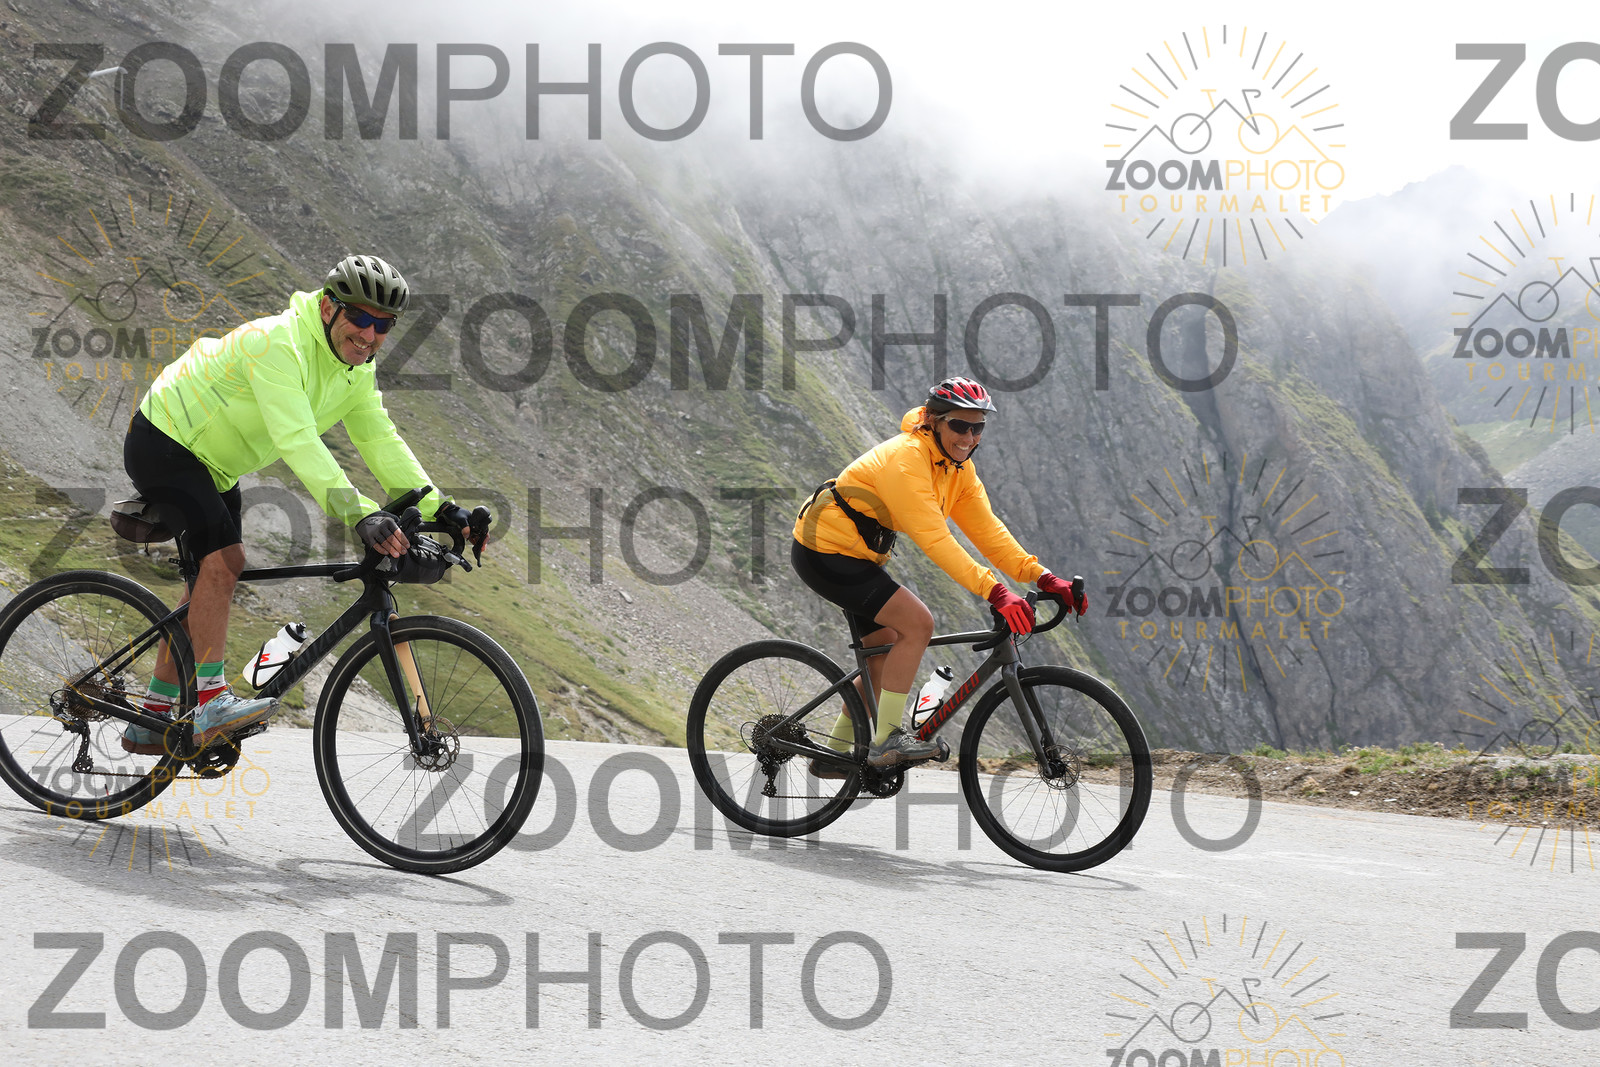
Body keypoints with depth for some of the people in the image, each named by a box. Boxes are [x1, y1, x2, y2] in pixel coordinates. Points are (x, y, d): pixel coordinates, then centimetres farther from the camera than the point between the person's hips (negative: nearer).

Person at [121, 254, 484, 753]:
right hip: (163, 444, -10)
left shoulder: (357, 370, -3)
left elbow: (381, 441, -5)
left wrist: (438, 507, -18)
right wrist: (359, 514, -51)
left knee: (209, 580, 10)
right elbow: (298, 442, -42)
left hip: (212, 465, 10)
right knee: (224, 557, -26)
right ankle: (209, 703, -26)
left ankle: (154, 720, 19)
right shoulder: (277, 345, -32)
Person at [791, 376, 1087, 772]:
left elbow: (986, 529, -3)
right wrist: (996, 592, -42)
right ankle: (886, 740, -15)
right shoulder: (906, 458, -27)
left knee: (887, 645, 15)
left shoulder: (958, 467, 2)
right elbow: (934, 539, -35)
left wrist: (1044, 578, -15)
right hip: (824, 553, -10)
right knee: (916, 623, -19)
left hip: (857, 556, 10)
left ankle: (836, 753, 26)